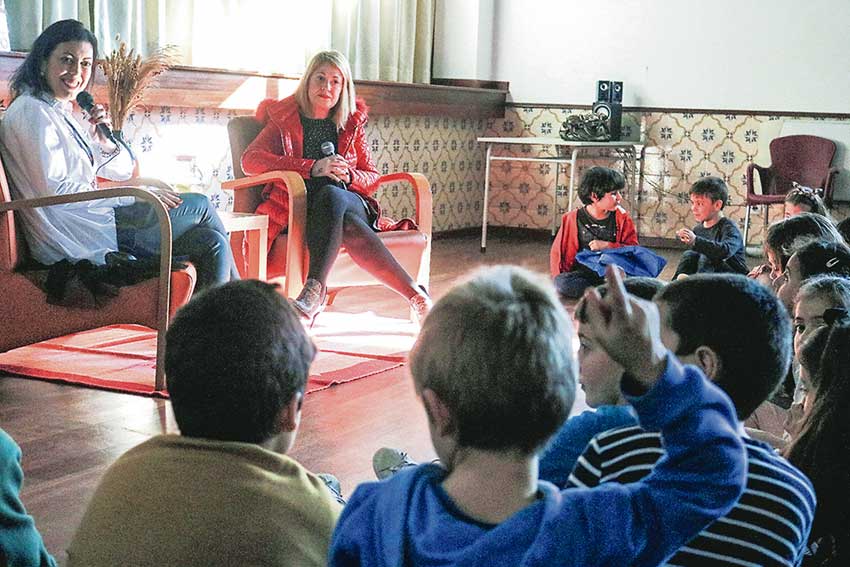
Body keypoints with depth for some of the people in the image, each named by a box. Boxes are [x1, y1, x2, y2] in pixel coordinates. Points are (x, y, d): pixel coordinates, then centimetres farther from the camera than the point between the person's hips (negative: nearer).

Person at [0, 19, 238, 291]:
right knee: (199, 205, 0)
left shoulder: (61, 113, 17)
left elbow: (122, 170, 20)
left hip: (92, 219, 9)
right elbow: (55, 192, -23)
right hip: (74, 240, -9)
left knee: (211, 241, 0)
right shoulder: (32, 112, -13)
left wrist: (104, 141, -4)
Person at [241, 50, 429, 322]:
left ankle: (314, 290, -50)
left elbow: (372, 179, 21)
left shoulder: (352, 124, 22)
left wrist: (349, 176, -7)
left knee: (331, 195, -39)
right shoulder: (284, 119, 14)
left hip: (351, 202, 1)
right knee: (346, 224, -40)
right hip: (298, 205, -1)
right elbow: (250, 160, -4)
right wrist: (312, 168, -16)